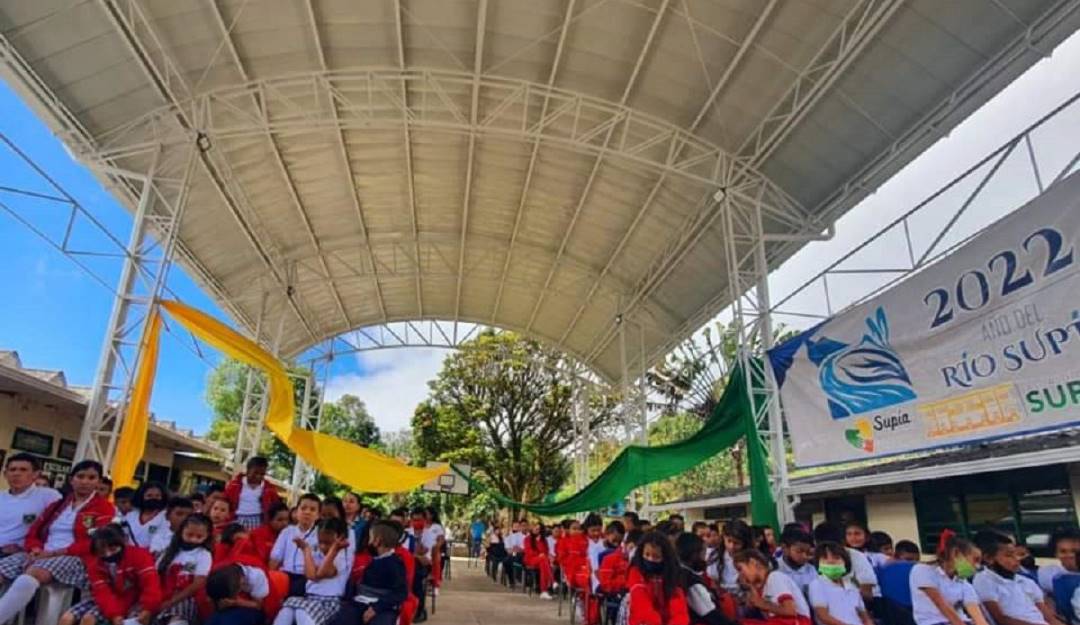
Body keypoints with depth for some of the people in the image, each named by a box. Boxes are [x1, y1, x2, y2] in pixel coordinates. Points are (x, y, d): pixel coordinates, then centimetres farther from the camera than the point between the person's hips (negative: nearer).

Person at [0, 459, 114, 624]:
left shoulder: (105, 509, 3)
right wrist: (36, 549, -4)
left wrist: (54, 553, -13)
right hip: (41, 555, 6)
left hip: (76, 559, -6)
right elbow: (33, 533, 20)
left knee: (34, 572, -35)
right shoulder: (56, 505, 24)